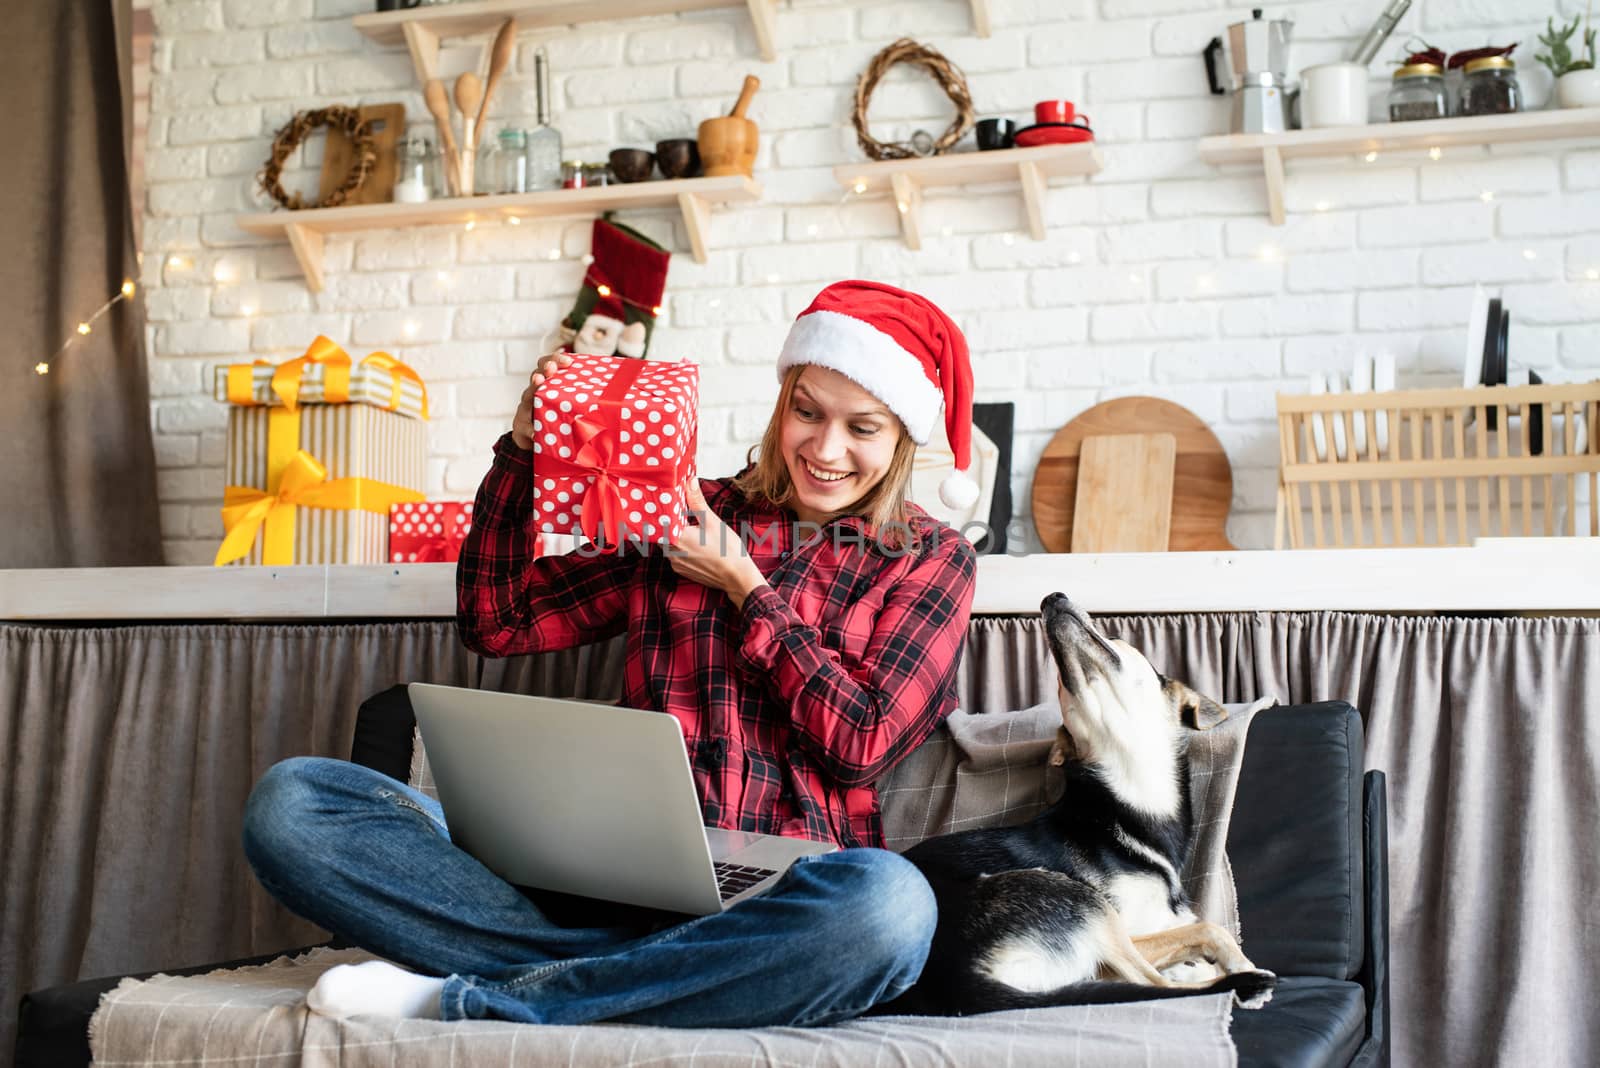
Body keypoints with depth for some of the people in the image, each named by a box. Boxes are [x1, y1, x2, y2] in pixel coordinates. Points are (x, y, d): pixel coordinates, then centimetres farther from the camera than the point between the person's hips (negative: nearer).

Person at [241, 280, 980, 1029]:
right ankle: (640, 976, -28)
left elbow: (864, 744, -2)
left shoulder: (932, 559, 11)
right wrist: (523, 451, 6)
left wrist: (745, 588, 0)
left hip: (781, 902, -1)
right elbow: (497, 622, 16)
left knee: (889, 904, -42)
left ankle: (462, 998, -27)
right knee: (290, 800, -16)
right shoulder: (689, 514, 17)